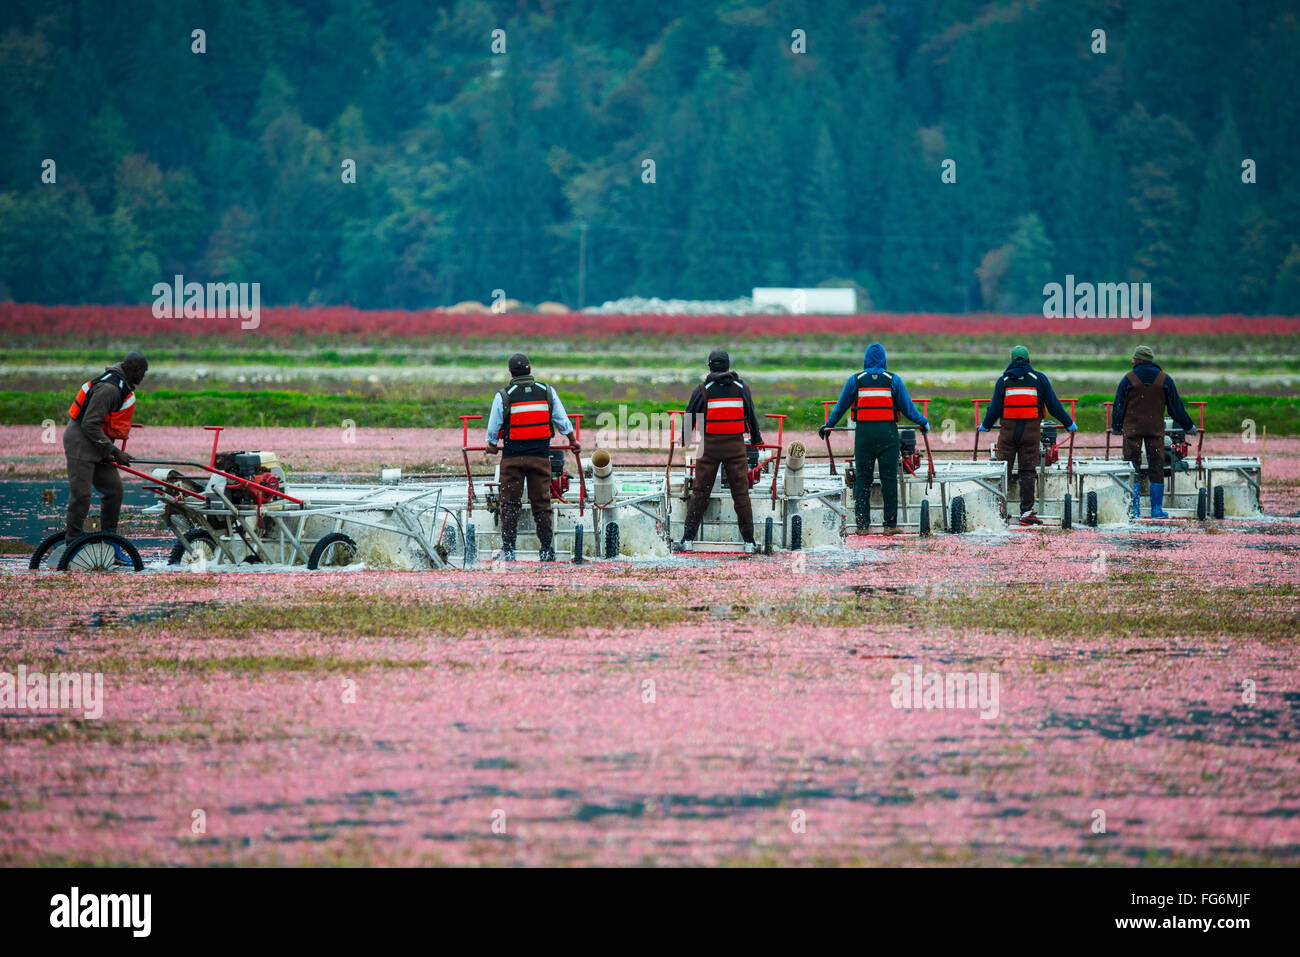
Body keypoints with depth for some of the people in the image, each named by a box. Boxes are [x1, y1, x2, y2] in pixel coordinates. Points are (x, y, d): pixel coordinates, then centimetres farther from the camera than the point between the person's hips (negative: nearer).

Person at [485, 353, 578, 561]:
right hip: (540, 456, 2)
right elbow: (562, 421, 9)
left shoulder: (503, 396, -5)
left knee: (510, 504, 3)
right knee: (541, 503, 7)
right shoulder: (547, 392, 1)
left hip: (512, 457, -2)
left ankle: (508, 550, 0)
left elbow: (493, 428, 3)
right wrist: (573, 441, 25)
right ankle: (546, 550, 6)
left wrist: (492, 446, 24)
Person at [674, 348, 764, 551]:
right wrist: (756, 439, 27)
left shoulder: (702, 389, -2)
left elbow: (690, 417, 4)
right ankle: (748, 540, 4)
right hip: (736, 445, 1)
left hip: (710, 445, -1)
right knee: (741, 493, 4)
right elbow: (751, 415, 13)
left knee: (700, 492, 4)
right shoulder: (741, 387, 4)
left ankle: (688, 538, 4)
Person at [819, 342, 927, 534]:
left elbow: (841, 407, 10)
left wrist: (828, 425, 25)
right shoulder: (893, 380, 1)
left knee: (862, 479, 6)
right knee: (889, 479, 2)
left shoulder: (855, 380, 3)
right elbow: (908, 408, 4)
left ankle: (862, 523, 2)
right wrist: (923, 423, 19)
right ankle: (890, 524, 0)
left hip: (864, 433, 0)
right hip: (887, 432, 0)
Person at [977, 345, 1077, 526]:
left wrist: (986, 425, 22)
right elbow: (1054, 405, 4)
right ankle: (1026, 512, -2)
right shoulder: (1039, 379, 4)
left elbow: (995, 408, 5)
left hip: (1008, 430, 0)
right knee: (1028, 472, 1)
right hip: (1031, 431, 0)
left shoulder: (1003, 380, 5)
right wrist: (1069, 424, 15)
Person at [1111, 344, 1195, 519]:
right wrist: (1188, 426, 18)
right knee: (1156, 468, 6)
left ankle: (1134, 509, -2)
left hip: (1132, 428, -1)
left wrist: (1116, 427, 16)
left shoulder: (1128, 379, -4)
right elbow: (1176, 407, 6)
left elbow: (1119, 406, 1)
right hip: (1156, 429, 2)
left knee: (1132, 470, 2)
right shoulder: (1165, 380, 2)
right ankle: (1157, 509, 4)